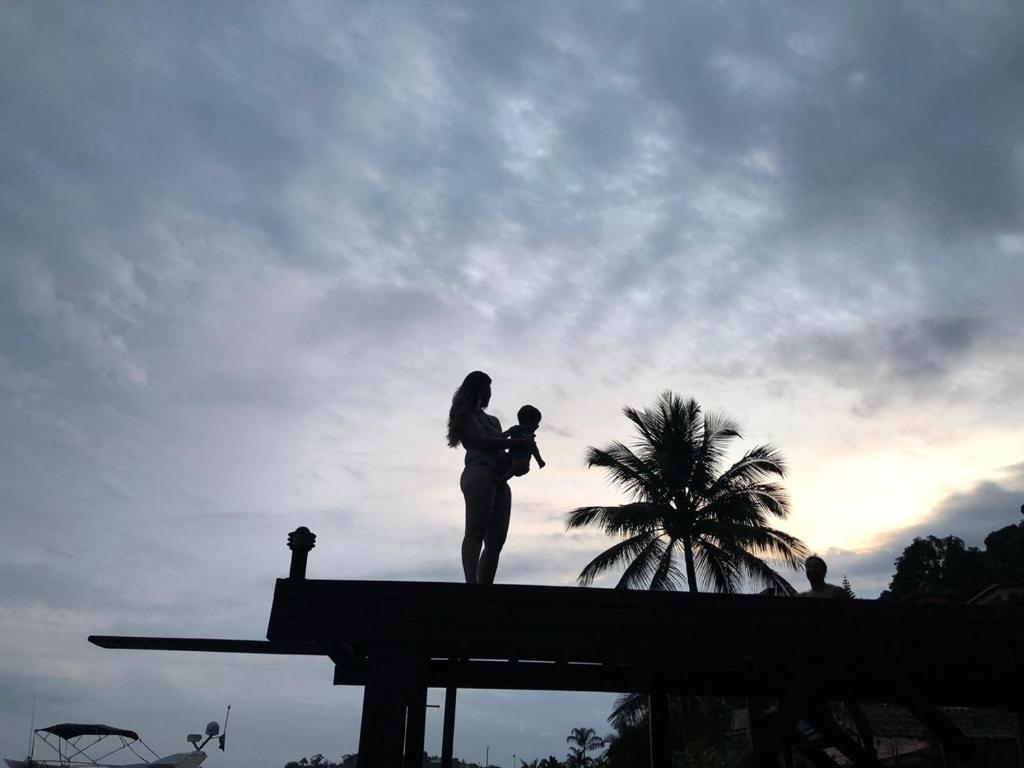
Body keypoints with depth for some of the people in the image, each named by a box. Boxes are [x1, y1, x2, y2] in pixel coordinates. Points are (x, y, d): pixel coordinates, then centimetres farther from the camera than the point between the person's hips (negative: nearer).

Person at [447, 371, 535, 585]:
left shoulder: (493, 420, 32)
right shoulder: (466, 417, 9)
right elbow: (483, 442, -6)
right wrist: (519, 443, -4)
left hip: (499, 479, 8)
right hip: (479, 474, -8)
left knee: (496, 539, -3)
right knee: (476, 531, -21)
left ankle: (486, 584, -9)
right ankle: (472, 581, -32)